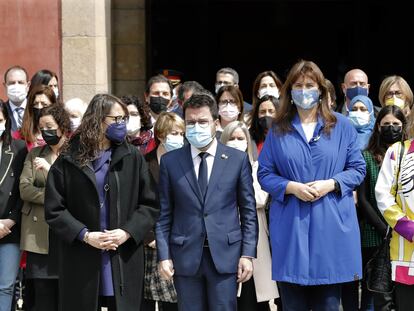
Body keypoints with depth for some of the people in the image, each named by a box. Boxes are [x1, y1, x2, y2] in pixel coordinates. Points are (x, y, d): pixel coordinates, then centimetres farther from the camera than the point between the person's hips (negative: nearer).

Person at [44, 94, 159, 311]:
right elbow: (54, 209, -1)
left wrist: (127, 232, -11)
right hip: (81, 262, -1)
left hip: (124, 261, 1)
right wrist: (85, 235, -12)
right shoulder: (68, 160, 2)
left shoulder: (133, 158, 6)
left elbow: (150, 204, 4)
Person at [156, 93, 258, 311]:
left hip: (225, 254, -1)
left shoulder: (238, 159, 4)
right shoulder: (170, 161, 6)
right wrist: (164, 255, -1)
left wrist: (248, 253, -2)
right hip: (185, 256, 1)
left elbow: (248, 211, 5)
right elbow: (164, 213, 6)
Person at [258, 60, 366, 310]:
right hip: (291, 226, 1)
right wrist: (292, 187, -12)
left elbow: (358, 169, 6)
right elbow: (264, 174, 6)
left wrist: (331, 184, -11)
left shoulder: (342, 126, 6)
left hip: (332, 224, 0)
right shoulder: (278, 130, 8)